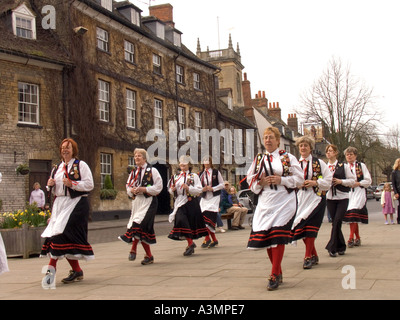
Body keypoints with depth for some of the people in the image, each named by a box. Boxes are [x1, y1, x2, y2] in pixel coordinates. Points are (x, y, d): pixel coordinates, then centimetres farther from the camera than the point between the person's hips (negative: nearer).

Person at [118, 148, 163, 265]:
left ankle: (133, 249, -14)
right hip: (136, 202, 6)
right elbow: (128, 187, 19)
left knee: (139, 224, -23)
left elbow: (158, 187, -8)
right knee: (143, 229, 4)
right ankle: (149, 256, 11)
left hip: (148, 201, -6)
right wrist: (132, 190, -4)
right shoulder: (133, 172, 16)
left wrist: (144, 189, -15)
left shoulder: (152, 171, -2)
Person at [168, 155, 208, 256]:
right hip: (180, 202, 3)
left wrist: (188, 188, -20)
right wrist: (172, 189, -5)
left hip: (191, 203, -2)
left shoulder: (194, 176, 2)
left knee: (192, 222, 1)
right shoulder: (176, 177, 13)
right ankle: (190, 243, 1)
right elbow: (171, 191, 19)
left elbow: (199, 190, -7)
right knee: (180, 221, -13)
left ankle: (190, 244, 15)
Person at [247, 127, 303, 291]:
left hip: (284, 201, -4)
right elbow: (250, 180, 13)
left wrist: (281, 180, -13)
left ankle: (274, 275, -9)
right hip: (265, 202, 4)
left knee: (278, 235, -14)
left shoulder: (288, 158, 4)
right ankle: (278, 273, 18)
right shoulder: (258, 159, 13)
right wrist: (261, 182, -7)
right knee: (265, 236, 2)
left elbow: (299, 178, 0)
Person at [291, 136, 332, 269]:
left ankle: (308, 257, -4)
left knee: (310, 227, -12)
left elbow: (329, 180, 0)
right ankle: (314, 255, 16)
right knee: (301, 227, 1)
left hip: (315, 197, -3)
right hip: (301, 198, 4)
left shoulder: (319, 163, 4)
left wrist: (315, 182, -12)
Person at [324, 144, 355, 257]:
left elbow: (352, 180, 2)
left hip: (342, 198, -3)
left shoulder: (344, 166, 3)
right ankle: (341, 247, 19)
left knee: (337, 221, -13)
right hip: (330, 198, 3)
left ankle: (332, 248, -11)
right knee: (335, 222, 5)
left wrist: (340, 181, -12)